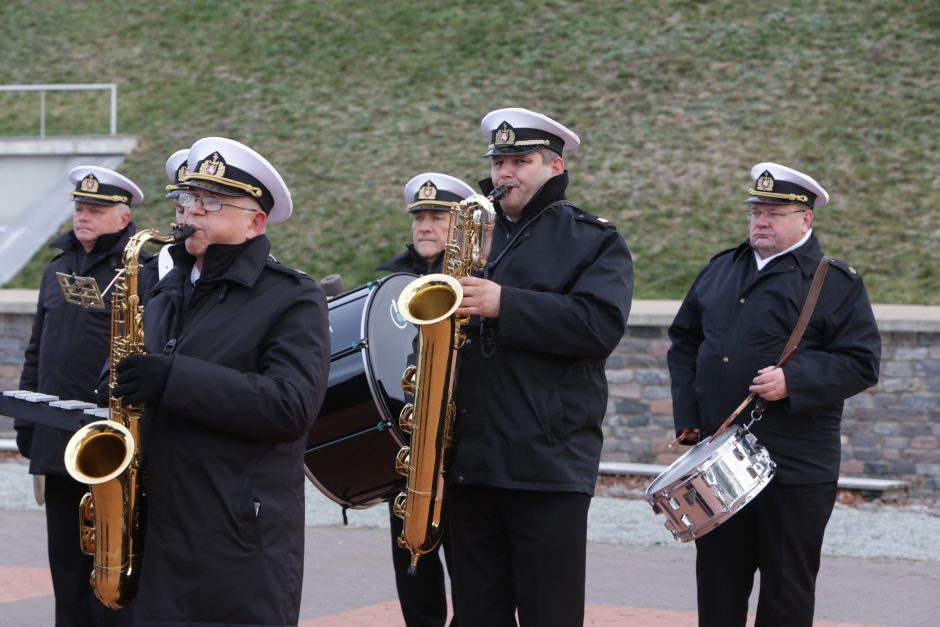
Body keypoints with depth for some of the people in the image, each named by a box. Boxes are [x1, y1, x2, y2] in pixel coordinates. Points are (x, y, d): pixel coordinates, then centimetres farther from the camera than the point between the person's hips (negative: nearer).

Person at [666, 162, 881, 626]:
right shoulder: (720, 270, 14)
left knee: (786, 589, 4)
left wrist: (793, 381, -22)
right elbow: (684, 340, 19)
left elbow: (861, 364, -9)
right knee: (718, 586, 11)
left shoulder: (837, 284, -3)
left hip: (793, 467, -5)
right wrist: (686, 414, 7)